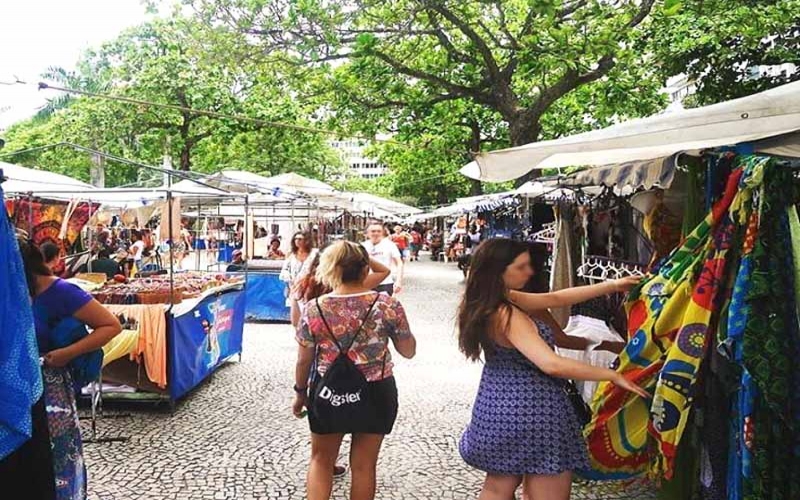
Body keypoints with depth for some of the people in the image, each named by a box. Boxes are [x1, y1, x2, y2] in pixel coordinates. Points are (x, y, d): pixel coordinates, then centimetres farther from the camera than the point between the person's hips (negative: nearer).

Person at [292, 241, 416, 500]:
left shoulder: (314, 309, -11)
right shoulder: (388, 305, -13)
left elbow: (304, 361, -2)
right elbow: (409, 351, -1)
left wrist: (300, 392, 15)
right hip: (376, 394, 0)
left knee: (321, 460, 22)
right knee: (363, 465, 16)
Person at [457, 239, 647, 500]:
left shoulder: (494, 300, 3)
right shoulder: (507, 315, -25)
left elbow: (555, 298, 8)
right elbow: (551, 365, -33)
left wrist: (612, 286, 8)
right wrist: (612, 375, -22)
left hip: (500, 407, 10)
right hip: (531, 413, -10)